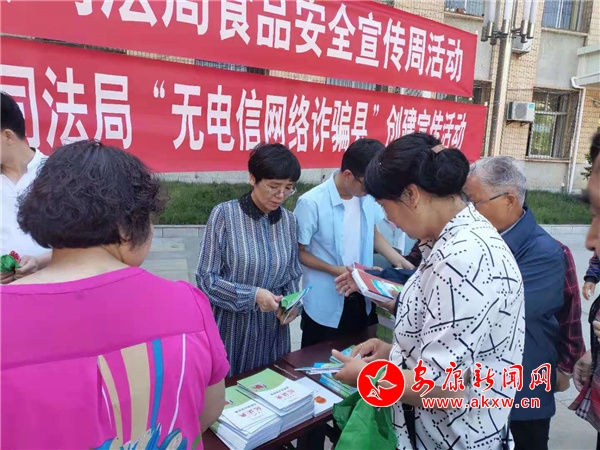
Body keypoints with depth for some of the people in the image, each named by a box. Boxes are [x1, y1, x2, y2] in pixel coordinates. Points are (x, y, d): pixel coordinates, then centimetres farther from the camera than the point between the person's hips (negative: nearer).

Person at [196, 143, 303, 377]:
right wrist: (252, 295, -23)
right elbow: (206, 279, -13)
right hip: (231, 327, -4)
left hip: (273, 327, 4)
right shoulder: (224, 214, -14)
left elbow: (293, 274, 9)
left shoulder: (289, 220, 0)